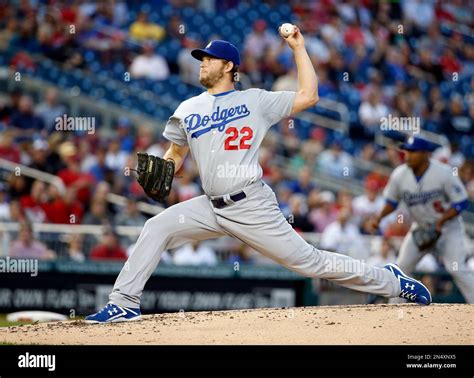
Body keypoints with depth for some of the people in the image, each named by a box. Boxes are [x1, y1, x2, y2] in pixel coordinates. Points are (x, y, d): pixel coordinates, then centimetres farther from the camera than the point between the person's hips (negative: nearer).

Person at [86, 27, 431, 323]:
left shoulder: (255, 100, 1)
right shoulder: (188, 110, 13)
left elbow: (308, 96, -5)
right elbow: (175, 155, 21)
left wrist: (298, 48, -3)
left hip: (253, 208, -4)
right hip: (212, 207, 4)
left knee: (309, 261, -4)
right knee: (157, 228, -13)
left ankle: (390, 281, 9)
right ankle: (124, 304, -9)